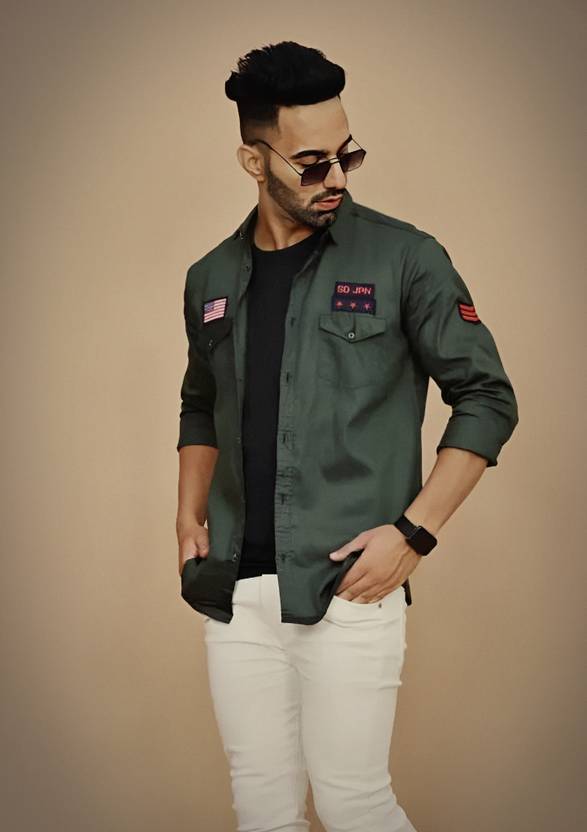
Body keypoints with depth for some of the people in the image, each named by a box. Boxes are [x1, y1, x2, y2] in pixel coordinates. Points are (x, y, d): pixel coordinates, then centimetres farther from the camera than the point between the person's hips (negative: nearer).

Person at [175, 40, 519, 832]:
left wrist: (415, 532, -11)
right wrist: (190, 515, 9)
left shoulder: (404, 258, -5)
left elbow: (487, 399, -3)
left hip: (350, 586, -4)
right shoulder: (212, 280, 10)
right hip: (234, 590, 5)